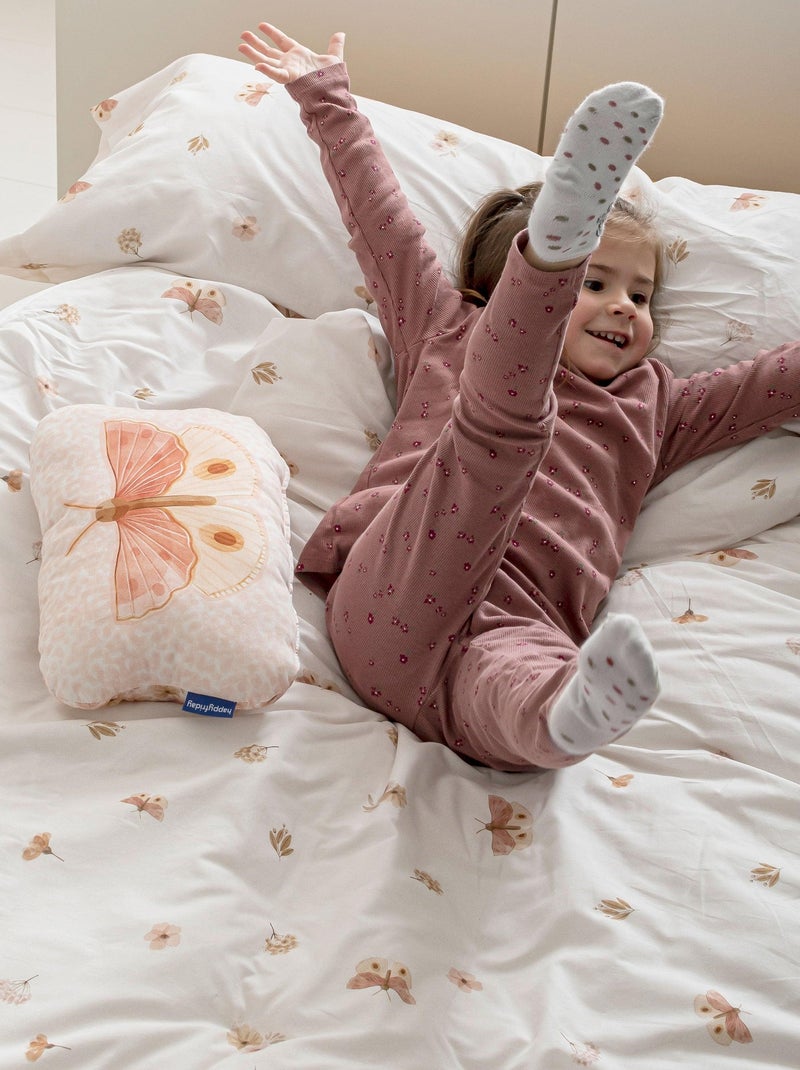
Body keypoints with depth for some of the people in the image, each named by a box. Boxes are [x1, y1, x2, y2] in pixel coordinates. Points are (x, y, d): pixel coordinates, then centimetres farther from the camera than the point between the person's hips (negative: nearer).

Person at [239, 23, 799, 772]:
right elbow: (382, 220, 31)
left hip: (520, 627, 0)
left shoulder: (651, 406, 35)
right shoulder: (452, 334, 30)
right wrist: (326, 98, 33)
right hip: (393, 598, 0)